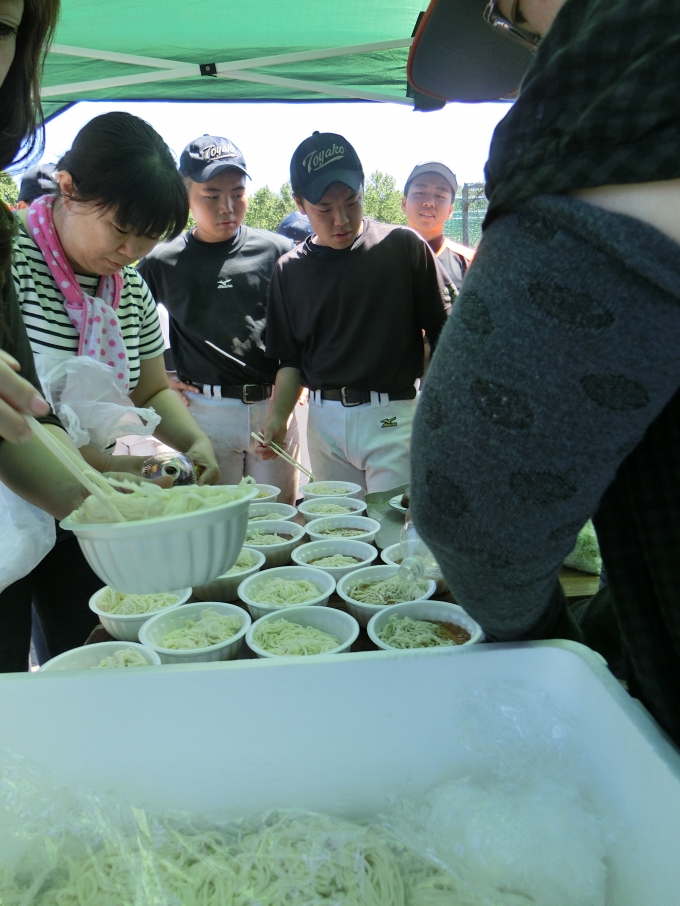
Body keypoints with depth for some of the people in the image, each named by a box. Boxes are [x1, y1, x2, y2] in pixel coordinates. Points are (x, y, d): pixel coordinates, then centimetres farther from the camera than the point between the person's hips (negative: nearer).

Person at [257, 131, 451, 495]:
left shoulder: (403, 246, -3)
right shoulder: (289, 270, 6)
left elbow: (442, 332, -1)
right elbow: (292, 358, 12)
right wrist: (277, 416, -1)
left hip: (393, 419, -3)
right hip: (324, 422, 3)